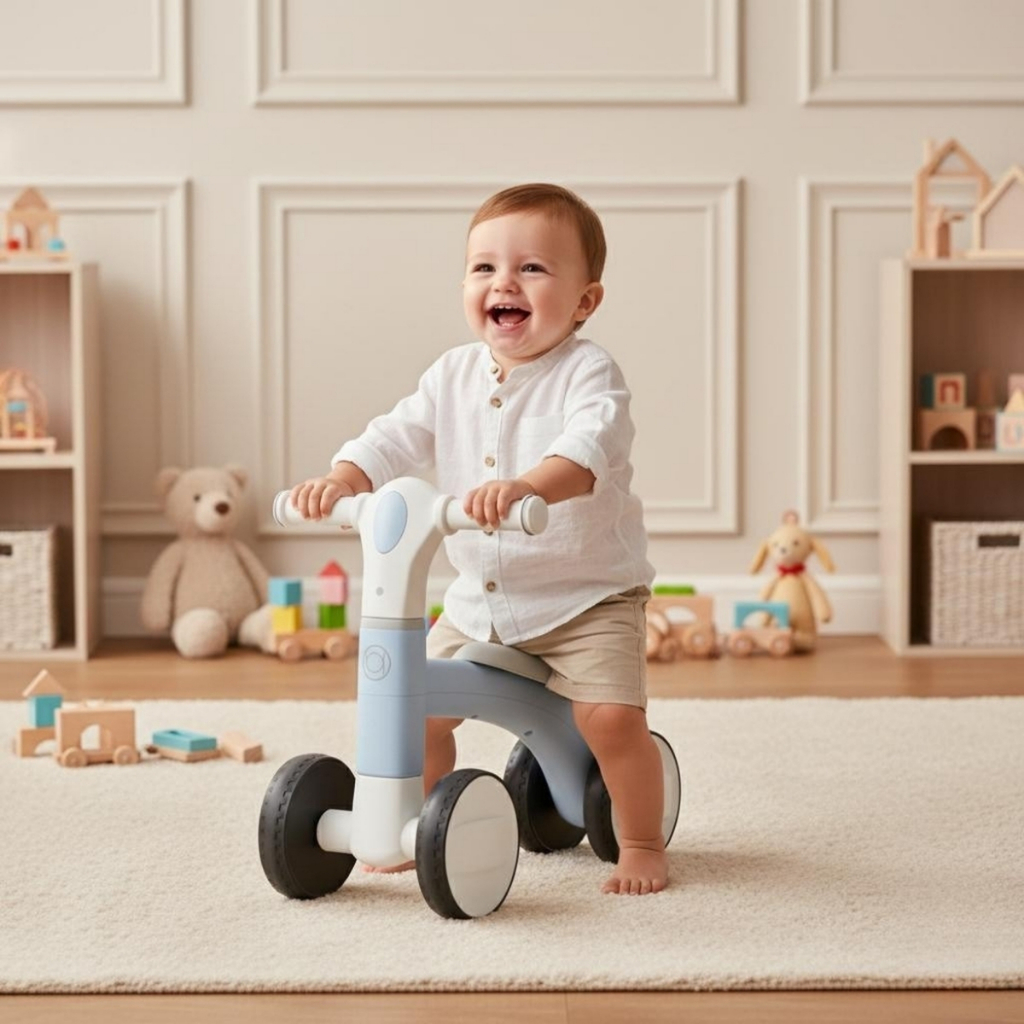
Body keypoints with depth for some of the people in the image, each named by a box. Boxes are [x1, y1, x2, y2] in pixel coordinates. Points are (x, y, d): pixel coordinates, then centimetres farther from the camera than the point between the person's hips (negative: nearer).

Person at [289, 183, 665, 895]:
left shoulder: (587, 373, -15)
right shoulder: (454, 375, 4)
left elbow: (590, 446, -34)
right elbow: (397, 438, -1)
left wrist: (527, 485, -53)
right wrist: (342, 478, -22)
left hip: (588, 596, -5)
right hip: (478, 603, 6)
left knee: (613, 717, -21)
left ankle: (643, 845, 3)